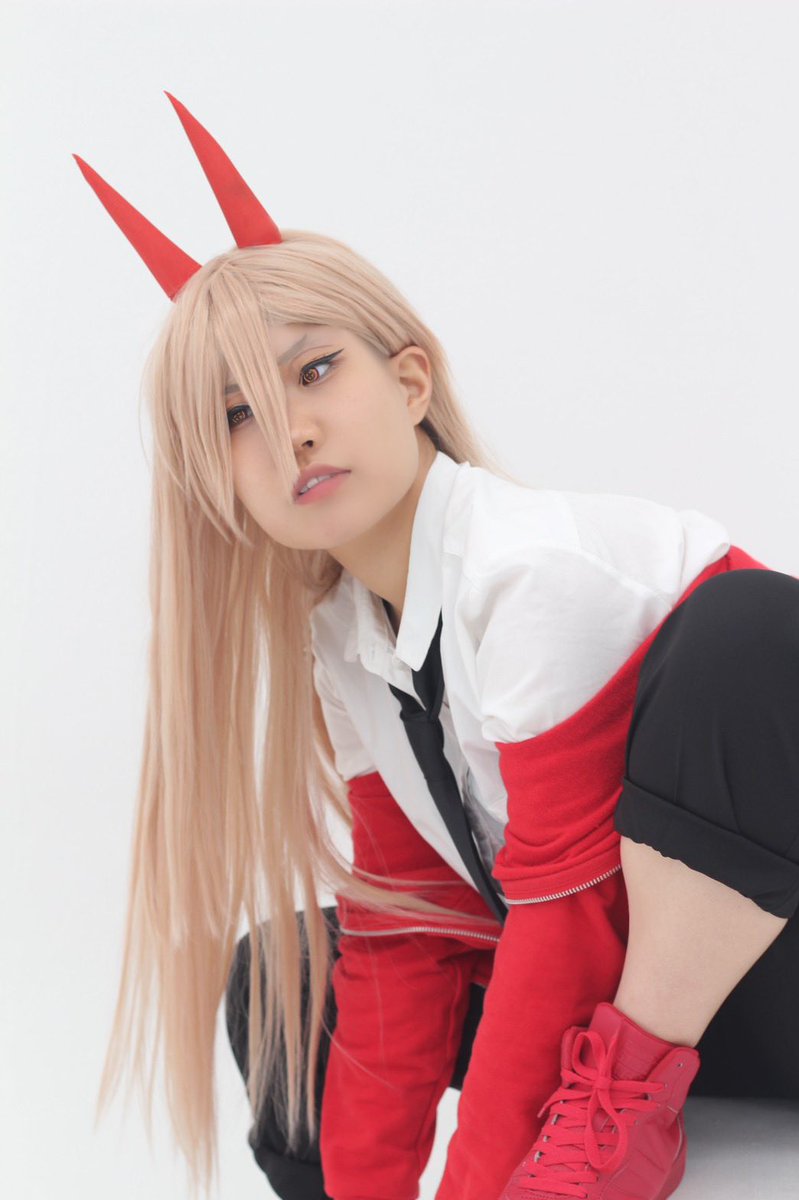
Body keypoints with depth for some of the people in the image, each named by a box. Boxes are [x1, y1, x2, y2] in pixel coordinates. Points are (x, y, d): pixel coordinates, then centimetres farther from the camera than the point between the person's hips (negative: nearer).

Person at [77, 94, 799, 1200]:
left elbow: (563, 913, -24)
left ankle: (624, 1097, -22)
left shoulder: (536, 572, -25)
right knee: (278, 980, 1)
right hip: (606, 976, 7)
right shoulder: (336, 649, -1)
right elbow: (401, 933, 1)